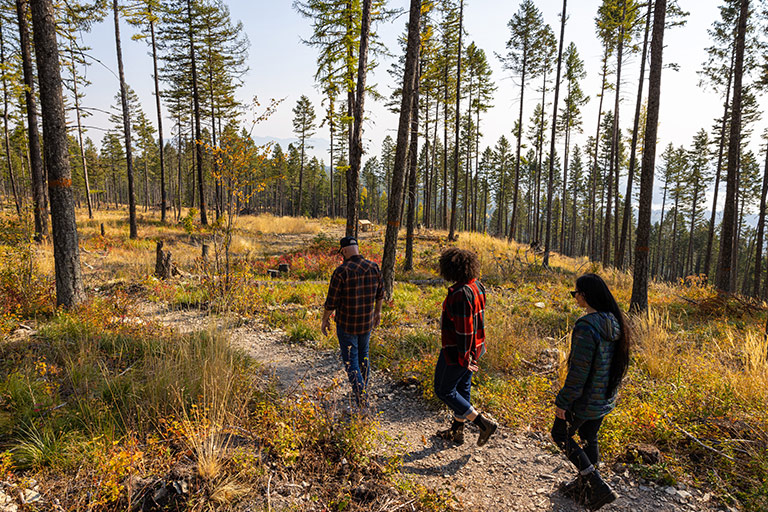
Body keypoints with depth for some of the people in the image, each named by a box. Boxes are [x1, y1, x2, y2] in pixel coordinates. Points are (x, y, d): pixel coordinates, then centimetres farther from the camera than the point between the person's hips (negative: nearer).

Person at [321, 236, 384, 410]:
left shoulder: (341, 271, -20)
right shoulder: (373, 267, -5)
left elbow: (332, 301, -16)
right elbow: (380, 293, 7)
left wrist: (325, 319, -1)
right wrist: (378, 312, 23)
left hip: (347, 325, -5)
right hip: (367, 323, 5)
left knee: (351, 361, 8)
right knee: (363, 355, 24)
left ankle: (361, 397, 4)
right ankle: (363, 390, 38)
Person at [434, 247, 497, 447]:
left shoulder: (460, 293, -27)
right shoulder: (477, 286, 3)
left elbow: (464, 328, -26)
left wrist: (463, 358, -18)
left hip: (457, 351, -10)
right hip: (474, 347, 10)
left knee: (444, 390, 8)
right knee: (462, 388, 20)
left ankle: (484, 422, 7)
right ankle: (456, 432, 36)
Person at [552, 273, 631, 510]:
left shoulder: (586, 327, -30)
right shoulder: (615, 322, -2)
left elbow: (579, 371, -26)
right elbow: (616, 361, 9)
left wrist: (562, 401, -15)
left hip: (585, 400, -8)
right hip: (606, 398, 8)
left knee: (561, 435, 15)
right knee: (589, 439, 24)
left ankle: (598, 486, 12)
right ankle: (584, 488, 41)